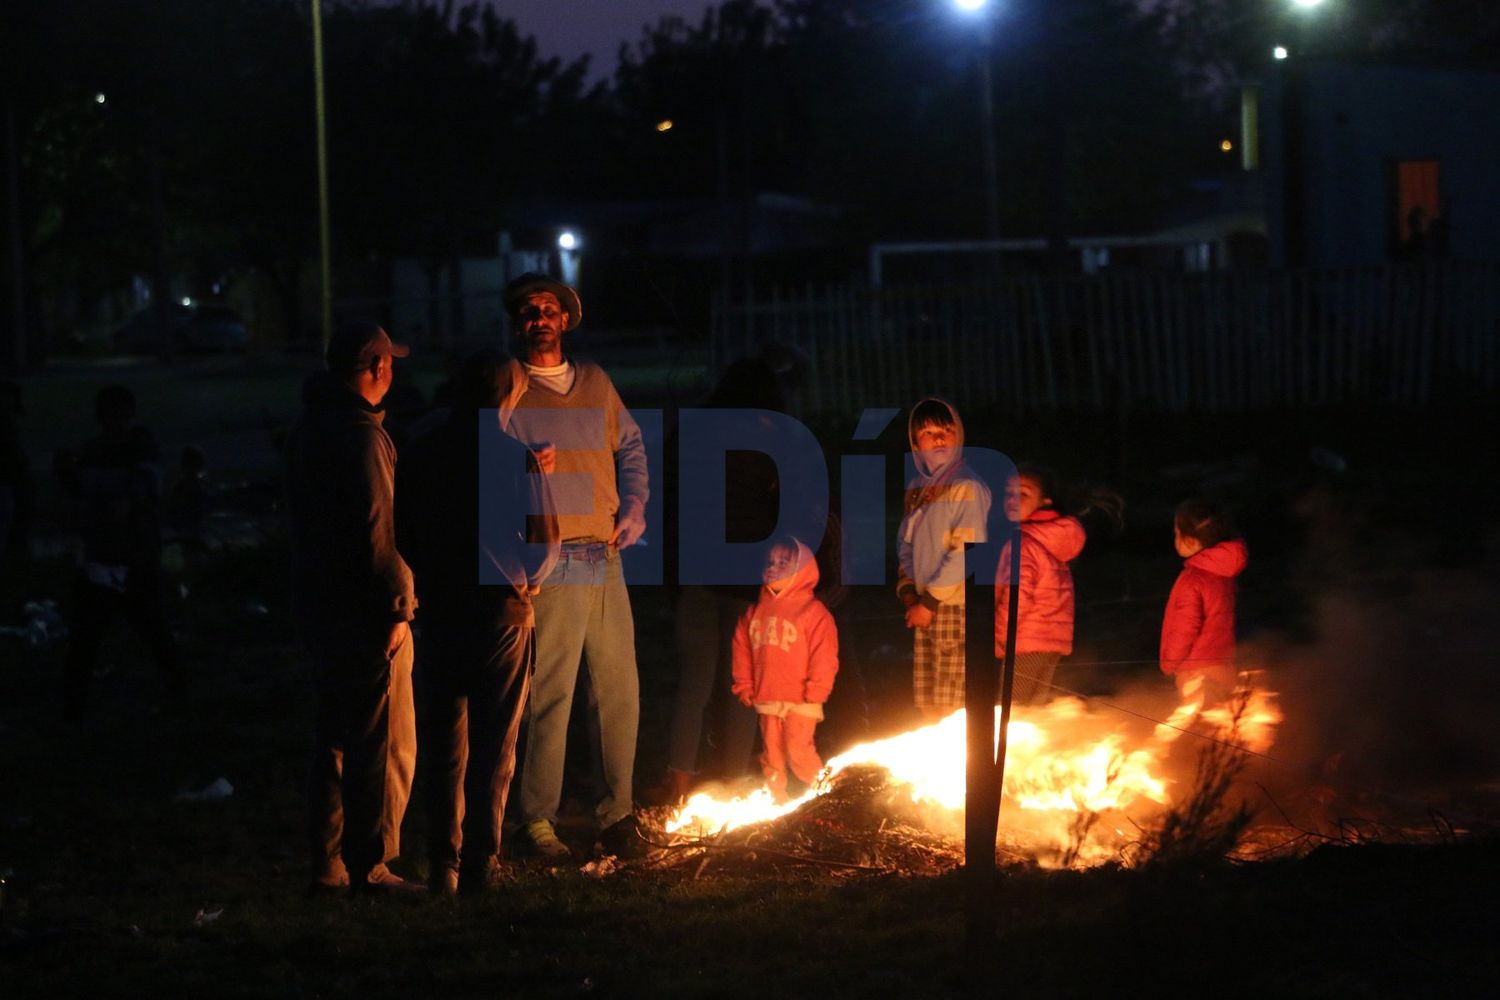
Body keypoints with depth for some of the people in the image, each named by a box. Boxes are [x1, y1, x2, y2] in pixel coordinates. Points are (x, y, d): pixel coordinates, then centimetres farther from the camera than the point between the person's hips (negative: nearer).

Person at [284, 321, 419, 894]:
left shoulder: (309, 427, 11)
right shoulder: (360, 434, -19)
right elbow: (375, 532, -23)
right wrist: (399, 606, -16)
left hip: (319, 605, 10)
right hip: (364, 612, -10)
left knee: (335, 739, 16)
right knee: (384, 744, -1)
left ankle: (328, 864, 21)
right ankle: (371, 865, 1)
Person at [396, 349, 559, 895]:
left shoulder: (419, 455, 0)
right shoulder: (517, 458, -11)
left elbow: (401, 538, 6)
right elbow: (545, 545, -8)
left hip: (439, 619, 3)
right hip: (501, 619, -3)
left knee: (443, 749, 11)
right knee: (492, 750, 5)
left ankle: (442, 865, 11)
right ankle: (479, 865, 3)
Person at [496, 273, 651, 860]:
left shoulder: (595, 383, 17)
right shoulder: (507, 385, 2)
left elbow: (631, 447, 25)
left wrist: (633, 509, 11)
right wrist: (524, 468, -22)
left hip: (605, 558, 5)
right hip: (549, 561, -5)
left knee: (619, 689, 5)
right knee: (550, 692, -7)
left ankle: (617, 813, 15)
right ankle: (538, 818, 1)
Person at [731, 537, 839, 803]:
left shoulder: (813, 611, -5)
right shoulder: (757, 611, 12)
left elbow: (824, 655, -8)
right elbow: (741, 648, 15)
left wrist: (815, 692, -12)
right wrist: (744, 686, 8)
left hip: (800, 701, -5)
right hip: (766, 699, 5)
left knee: (798, 750, -10)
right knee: (772, 754, 7)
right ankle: (776, 799, 14)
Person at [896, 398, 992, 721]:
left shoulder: (968, 488, -9)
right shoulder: (917, 489, 15)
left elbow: (967, 553, -15)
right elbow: (906, 544, 18)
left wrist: (930, 601, -13)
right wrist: (908, 591, 1)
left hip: (956, 606, -7)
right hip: (925, 608, 7)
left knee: (952, 706, -9)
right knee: (927, 706, 8)